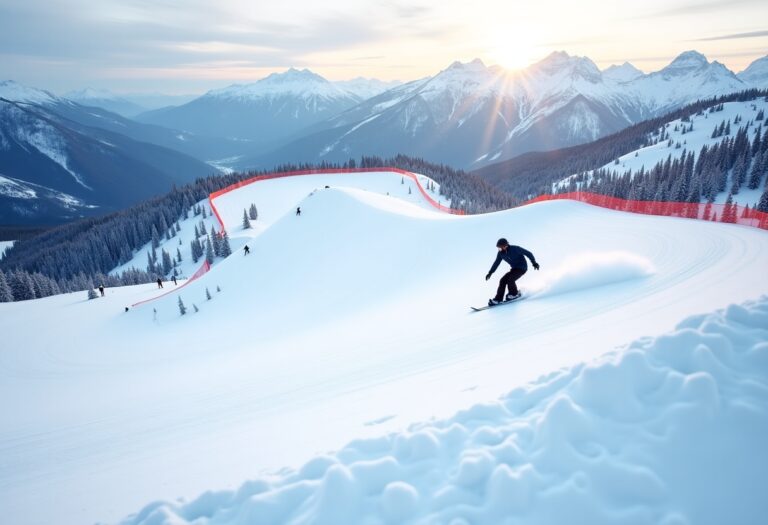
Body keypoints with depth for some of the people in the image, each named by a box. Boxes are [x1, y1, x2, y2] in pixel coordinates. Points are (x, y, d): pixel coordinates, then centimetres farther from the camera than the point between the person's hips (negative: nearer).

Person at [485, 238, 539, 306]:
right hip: (514, 269, 6)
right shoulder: (501, 253, -4)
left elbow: (528, 253, -12)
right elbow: (496, 263, 6)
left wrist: (534, 263, -15)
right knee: (503, 280, -9)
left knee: (510, 279, -24)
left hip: (522, 268, -6)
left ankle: (515, 293, 0)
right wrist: (490, 273, 3)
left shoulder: (515, 249, -22)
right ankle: (498, 299, -5)